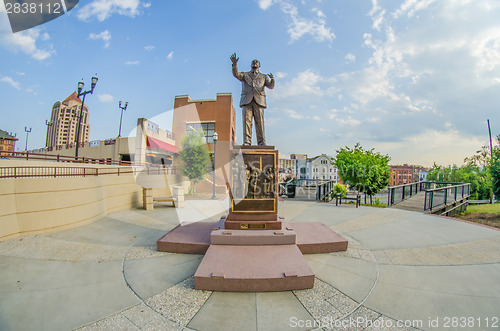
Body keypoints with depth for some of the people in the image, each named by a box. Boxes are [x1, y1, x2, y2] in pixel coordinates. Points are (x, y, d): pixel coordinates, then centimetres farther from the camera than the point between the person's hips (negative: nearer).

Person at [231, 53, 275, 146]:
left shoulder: (264, 76, 27)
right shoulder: (245, 75, 26)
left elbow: (271, 86, 11)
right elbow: (236, 74, 5)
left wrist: (272, 79, -11)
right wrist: (234, 64, -13)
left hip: (259, 100, 0)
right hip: (247, 100, 0)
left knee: (260, 122, -9)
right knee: (247, 120, -12)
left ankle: (262, 143, -12)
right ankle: (246, 142, -15)